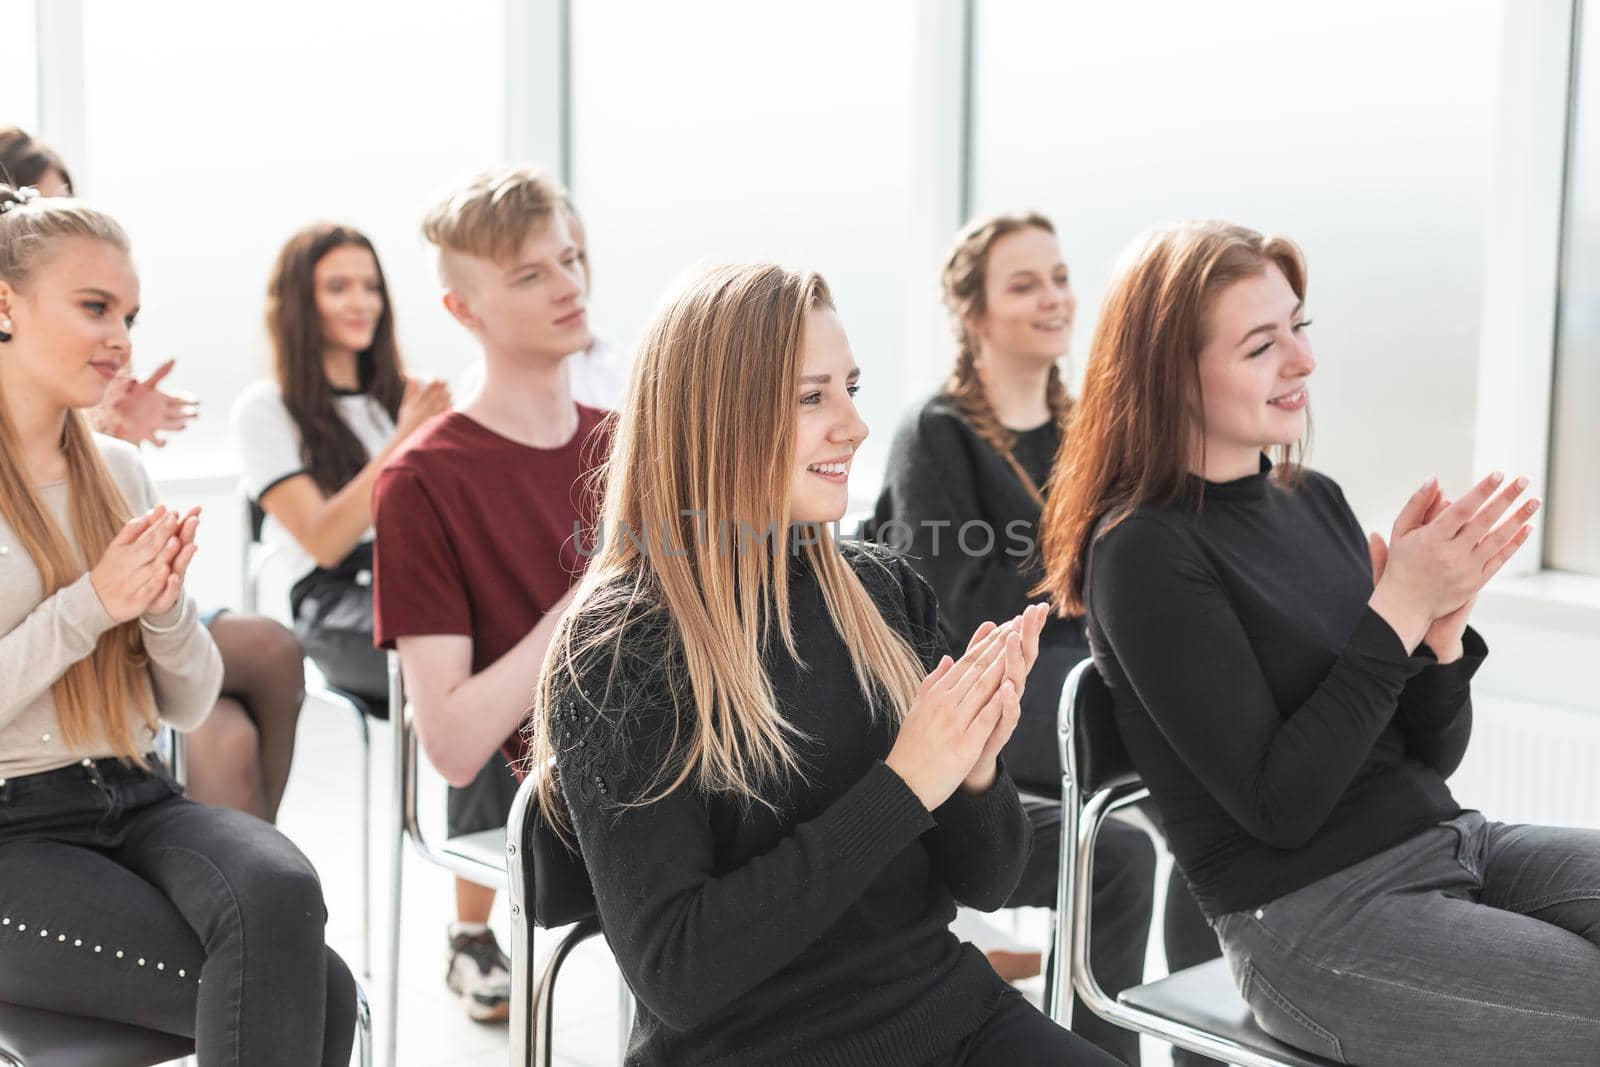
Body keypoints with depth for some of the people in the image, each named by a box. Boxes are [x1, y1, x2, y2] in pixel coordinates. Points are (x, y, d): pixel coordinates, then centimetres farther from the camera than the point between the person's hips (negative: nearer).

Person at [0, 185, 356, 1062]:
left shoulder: (119, 470, 11)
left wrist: (166, 607, -7)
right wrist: (89, 605, -16)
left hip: (139, 800, 5)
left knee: (279, 891, -30)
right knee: (315, 990, -24)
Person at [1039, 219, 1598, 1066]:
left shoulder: (1314, 498, 9)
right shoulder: (1146, 550, -13)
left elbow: (1433, 754, 10)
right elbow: (1277, 808, -17)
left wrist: (1442, 616, -9)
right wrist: (1398, 609, -19)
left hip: (1448, 841, 7)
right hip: (1316, 922, -7)